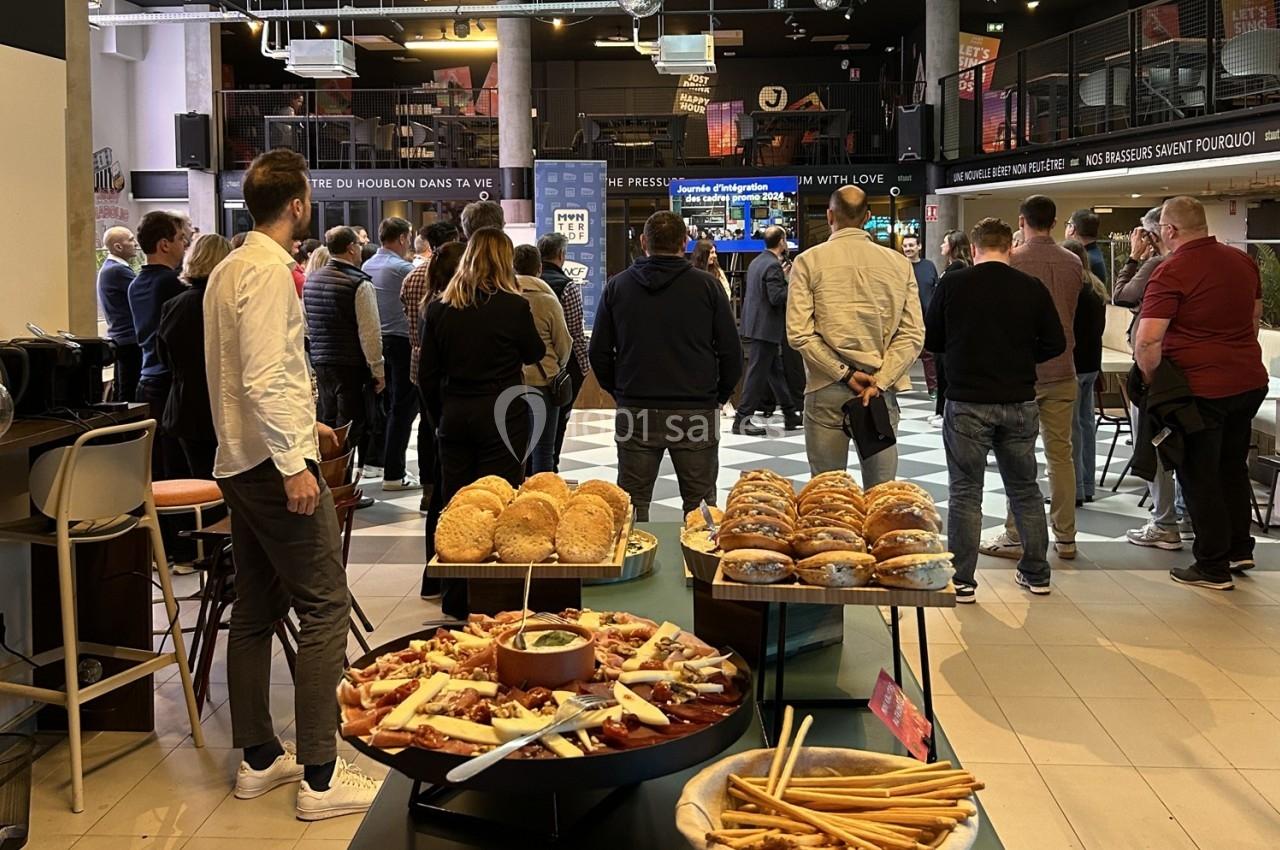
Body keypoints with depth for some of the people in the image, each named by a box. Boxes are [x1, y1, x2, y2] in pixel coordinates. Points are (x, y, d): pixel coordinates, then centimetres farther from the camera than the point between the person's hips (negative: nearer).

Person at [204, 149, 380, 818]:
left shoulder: (228, 270, 15)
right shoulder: (269, 271, -14)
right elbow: (263, 378, -22)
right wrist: (294, 461, -22)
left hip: (239, 462, 10)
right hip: (273, 462, -10)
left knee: (256, 612, 14)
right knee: (325, 611, -7)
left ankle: (258, 759, 23)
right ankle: (320, 777, -6)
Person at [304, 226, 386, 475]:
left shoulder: (311, 279, 8)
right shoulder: (359, 284, -14)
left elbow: (306, 324, 16)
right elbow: (370, 331, -15)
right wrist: (378, 370, -9)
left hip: (320, 363, 7)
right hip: (352, 366, -7)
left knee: (325, 427, 16)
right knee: (349, 433, -1)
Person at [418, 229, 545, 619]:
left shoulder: (439, 308, 2)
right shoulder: (513, 306, -9)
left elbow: (427, 377, 5)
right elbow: (534, 354, 8)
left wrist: (440, 418, 16)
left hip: (454, 416, 4)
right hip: (502, 416, -4)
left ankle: (455, 601, 19)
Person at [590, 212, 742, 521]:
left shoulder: (617, 286, 4)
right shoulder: (708, 286, -1)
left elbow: (599, 353, 7)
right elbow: (731, 353, 1)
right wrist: (718, 396, 15)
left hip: (635, 413, 1)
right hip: (696, 413, -1)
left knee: (632, 506, 8)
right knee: (699, 506, 6)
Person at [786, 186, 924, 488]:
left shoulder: (808, 261, -2)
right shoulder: (899, 263, 3)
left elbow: (799, 333, -10)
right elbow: (913, 334, -3)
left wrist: (843, 374, -8)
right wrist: (878, 382, -7)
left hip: (826, 390, -2)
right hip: (880, 389, 2)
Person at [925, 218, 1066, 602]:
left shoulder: (953, 284, -6)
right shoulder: (1032, 288, -2)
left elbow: (930, 339, 1)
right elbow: (1055, 343, 2)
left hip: (967, 402, -2)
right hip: (1020, 401, 2)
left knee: (965, 492, 4)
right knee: (1025, 488, 16)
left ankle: (962, 580, 5)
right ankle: (1036, 573, 25)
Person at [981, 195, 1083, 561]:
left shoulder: (1012, 260, -12)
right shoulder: (1073, 263, 3)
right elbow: (1073, 308, 14)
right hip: (1062, 369, 4)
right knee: (1061, 453, 9)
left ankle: (1015, 537, 5)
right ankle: (1065, 537, 14)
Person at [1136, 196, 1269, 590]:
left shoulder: (1171, 272, -17)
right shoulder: (1243, 261, 7)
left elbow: (1147, 342, -23)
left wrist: (1152, 381, -7)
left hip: (1202, 388, -7)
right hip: (1250, 381, 7)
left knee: (1200, 477, 5)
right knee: (1233, 467, 22)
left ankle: (1213, 567, 10)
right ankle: (1240, 550, 31)